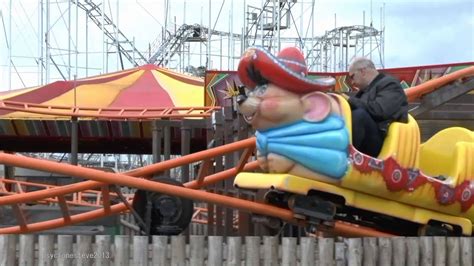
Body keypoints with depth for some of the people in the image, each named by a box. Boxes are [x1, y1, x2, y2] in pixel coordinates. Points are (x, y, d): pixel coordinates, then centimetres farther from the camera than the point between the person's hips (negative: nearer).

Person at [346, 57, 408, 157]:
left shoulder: (389, 84, -1)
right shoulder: (366, 89, 25)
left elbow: (379, 110, -19)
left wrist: (351, 100, -10)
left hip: (381, 142, -8)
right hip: (363, 143, 8)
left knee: (359, 114, -32)